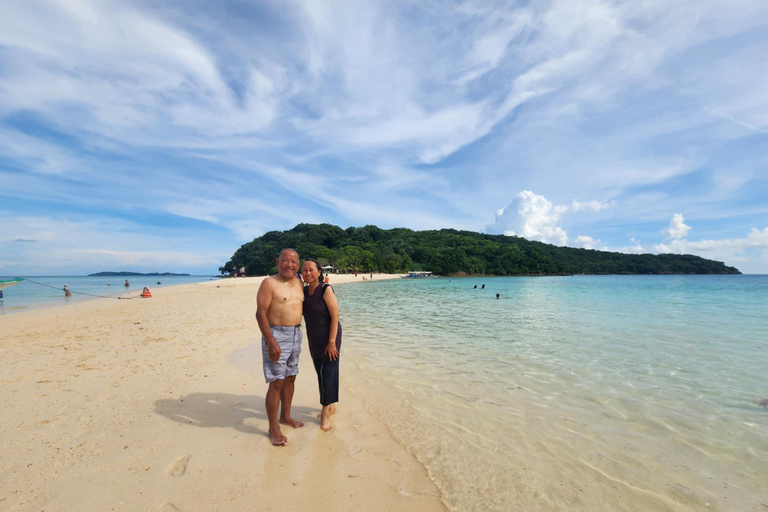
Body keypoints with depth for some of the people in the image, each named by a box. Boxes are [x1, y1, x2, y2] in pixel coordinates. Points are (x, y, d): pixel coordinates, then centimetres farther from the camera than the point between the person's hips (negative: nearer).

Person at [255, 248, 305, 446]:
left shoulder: (299, 283, 8)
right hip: (276, 335, -7)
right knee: (276, 383, -3)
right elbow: (260, 313, -17)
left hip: (296, 334, 7)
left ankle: (285, 416, 35)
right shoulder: (269, 283, -12)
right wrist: (271, 341, -22)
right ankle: (273, 428, 13)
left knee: (290, 378, 17)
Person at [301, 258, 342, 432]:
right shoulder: (304, 290, 3)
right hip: (314, 340, 7)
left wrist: (332, 342, -21)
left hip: (329, 338, -7)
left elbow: (335, 316, -19)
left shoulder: (326, 289, -17)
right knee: (321, 374, 16)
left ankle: (325, 414, 12)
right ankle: (331, 407, 34)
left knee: (328, 373, -1)